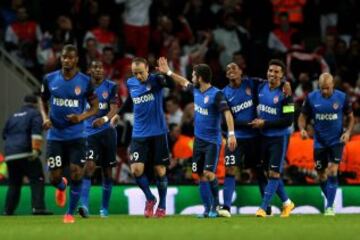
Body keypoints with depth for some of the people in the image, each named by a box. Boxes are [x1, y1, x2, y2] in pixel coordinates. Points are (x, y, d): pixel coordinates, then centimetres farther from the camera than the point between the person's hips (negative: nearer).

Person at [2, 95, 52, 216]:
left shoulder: (13, 116, 23)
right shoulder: (35, 114, 5)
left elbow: (4, 134, 25)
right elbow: (36, 133, -11)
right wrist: (35, 150, -19)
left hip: (9, 155, 6)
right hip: (25, 154, -6)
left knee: (14, 183, 14)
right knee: (37, 179, -6)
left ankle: (8, 210, 12)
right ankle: (38, 207, -20)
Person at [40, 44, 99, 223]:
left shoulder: (85, 81, -5)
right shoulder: (50, 79, 0)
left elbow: (95, 107, 3)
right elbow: (43, 101, 15)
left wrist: (81, 117, -16)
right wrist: (45, 118, -4)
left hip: (76, 136, -1)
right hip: (55, 135, 1)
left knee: (76, 173, -11)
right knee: (54, 178, 0)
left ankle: (70, 213, 5)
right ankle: (62, 186, 39)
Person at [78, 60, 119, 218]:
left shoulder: (111, 87, 0)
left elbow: (114, 108, -12)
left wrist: (105, 119, -31)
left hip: (107, 132, 0)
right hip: (89, 133, 0)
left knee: (107, 170, 7)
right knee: (89, 166, -18)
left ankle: (104, 208, 19)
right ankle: (84, 204, -25)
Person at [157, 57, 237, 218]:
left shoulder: (216, 94, -16)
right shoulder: (195, 90, 6)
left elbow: (227, 113, -23)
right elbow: (184, 82, 27)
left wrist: (231, 134, -32)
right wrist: (168, 72, 31)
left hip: (212, 141, -7)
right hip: (198, 139, 7)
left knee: (208, 173, -16)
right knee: (201, 175, 5)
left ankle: (215, 206, 1)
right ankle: (207, 208, 10)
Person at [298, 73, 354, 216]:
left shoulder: (342, 97, -8)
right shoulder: (311, 98, -6)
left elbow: (350, 117, 4)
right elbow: (303, 116, 3)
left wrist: (348, 132, -12)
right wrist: (302, 129, -17)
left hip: (336, 141, -2)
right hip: (319, 142, 2)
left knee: (332, 172, -16)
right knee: (321, 176, 8)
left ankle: (330, 207, -12)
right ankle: (331, 201, 30)